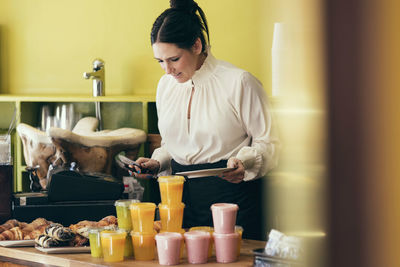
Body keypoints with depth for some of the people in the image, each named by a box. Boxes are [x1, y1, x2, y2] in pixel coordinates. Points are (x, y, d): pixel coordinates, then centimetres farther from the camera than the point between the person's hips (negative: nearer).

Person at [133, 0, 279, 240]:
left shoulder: (239, 82, -9)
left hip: (230, 192, -5)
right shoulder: (166, 85, 10)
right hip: (181, 193, 5)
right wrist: (157, 163, 3)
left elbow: (267, 143, -4)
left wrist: (243, 163, -22)